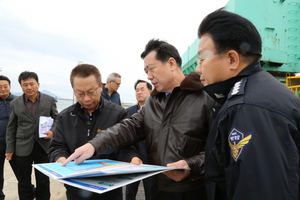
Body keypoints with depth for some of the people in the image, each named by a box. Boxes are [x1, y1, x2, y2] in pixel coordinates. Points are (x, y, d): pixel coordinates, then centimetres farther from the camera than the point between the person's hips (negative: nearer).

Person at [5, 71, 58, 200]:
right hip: (23, 147, 1)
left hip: (43, 146, -1)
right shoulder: (15, 103, 3)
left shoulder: (50, 100, 0)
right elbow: (11, 128, 6)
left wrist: (53, 131, -15)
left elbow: (57, 119, 6)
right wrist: (9, 149, 4)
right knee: (24, 181, 13)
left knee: (43, 180, 10)